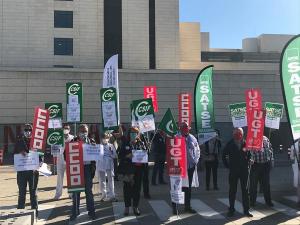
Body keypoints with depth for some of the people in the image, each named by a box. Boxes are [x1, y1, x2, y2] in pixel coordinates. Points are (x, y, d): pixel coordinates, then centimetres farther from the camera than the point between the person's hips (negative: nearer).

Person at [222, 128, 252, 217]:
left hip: (244, 170, 1)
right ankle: (231, 209, 16)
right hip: (233, 171, -1)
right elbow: (224, 155, 5)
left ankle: (246, 210, 16)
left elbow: (249, 154, 9)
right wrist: (227, 165, 1)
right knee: (232, 190, 7)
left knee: (245, 190, 7)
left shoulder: (245, 143, -2)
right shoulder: (230, 144, -3)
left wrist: (247, 162, 0)